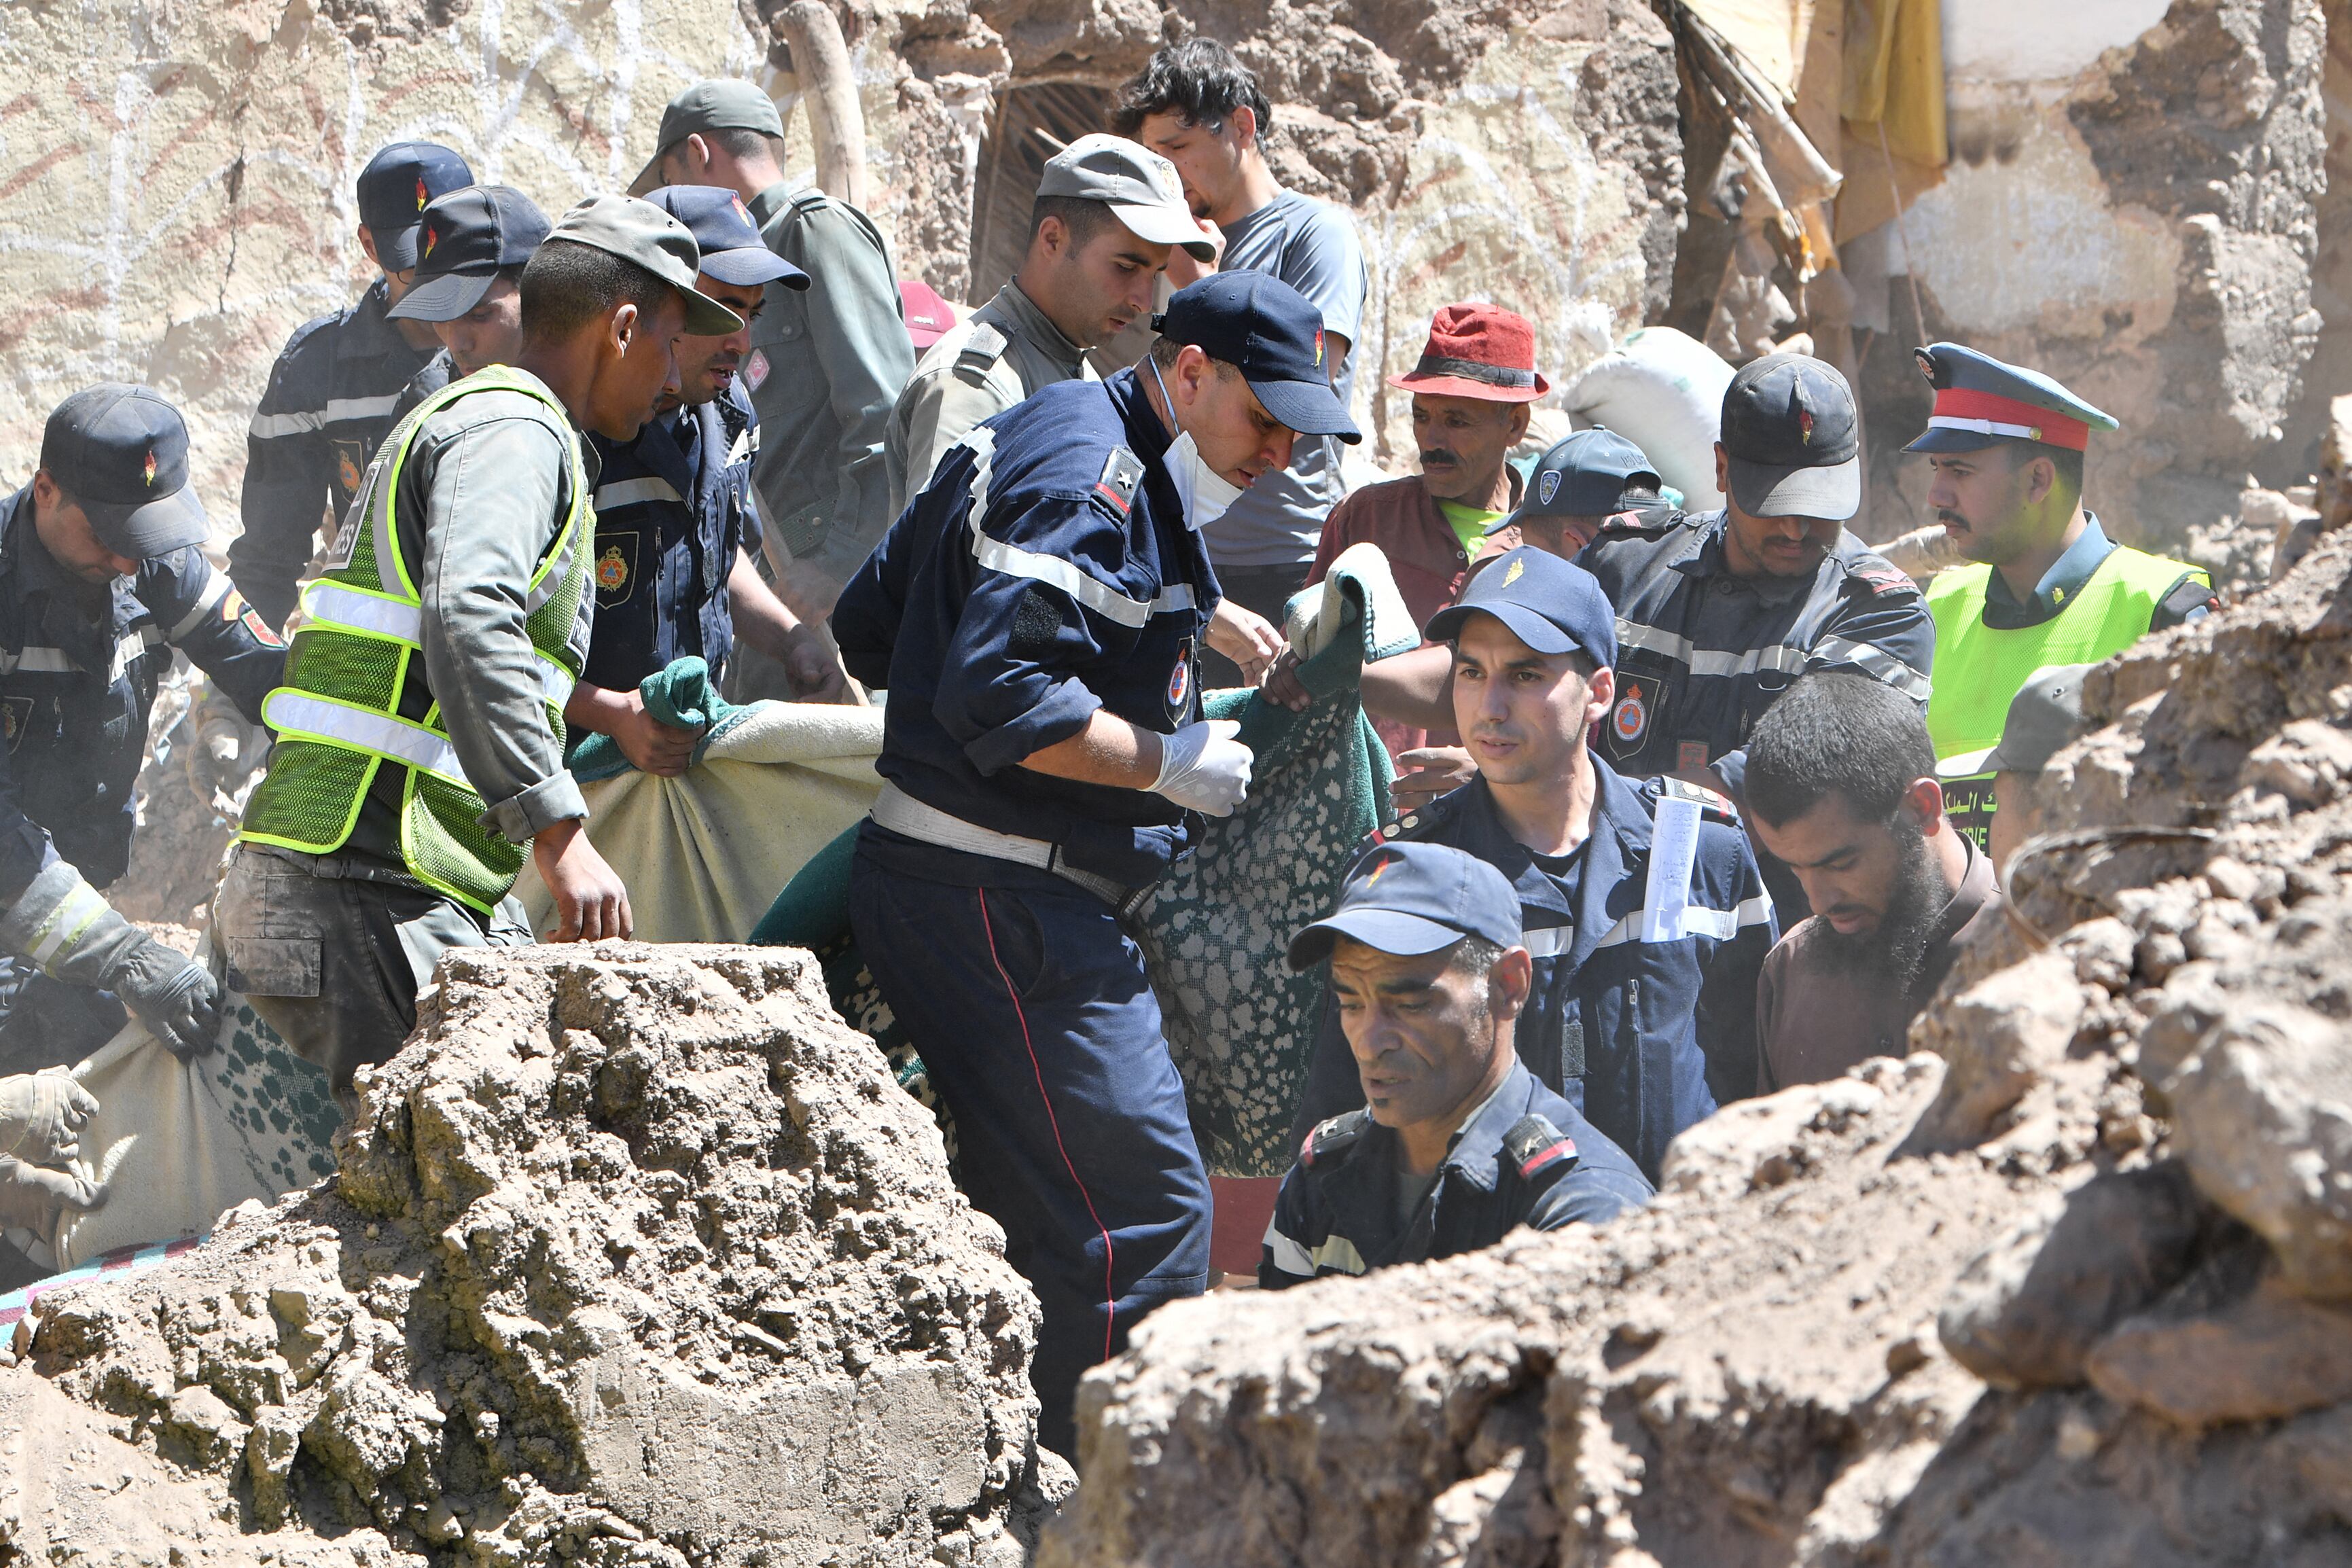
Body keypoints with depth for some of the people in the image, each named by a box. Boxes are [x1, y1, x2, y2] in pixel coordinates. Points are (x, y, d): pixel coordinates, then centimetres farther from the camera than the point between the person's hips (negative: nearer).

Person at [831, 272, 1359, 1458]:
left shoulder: (1037, 440, 19)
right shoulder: (1089, 477, -15)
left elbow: (867, 627, 23)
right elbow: (998, 694, -25)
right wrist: (1171, 762, -16)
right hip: (1000, 905, -11)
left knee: (1030, 1217, 14)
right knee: (1142, 1218, -11)